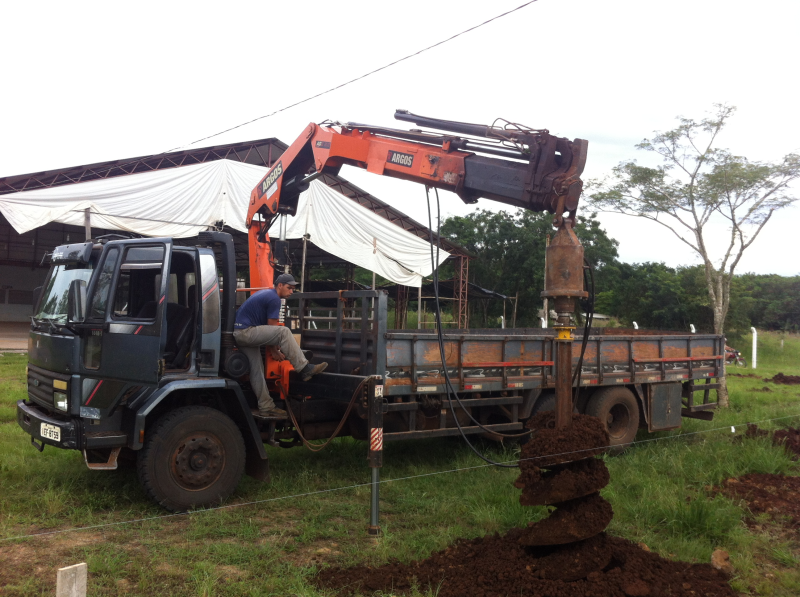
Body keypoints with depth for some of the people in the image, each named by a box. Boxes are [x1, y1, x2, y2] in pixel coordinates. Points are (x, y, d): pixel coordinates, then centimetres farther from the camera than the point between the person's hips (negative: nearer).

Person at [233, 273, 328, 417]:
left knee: (257, 369, 11)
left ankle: (266, 408, 14)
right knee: (283, 332, -21)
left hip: (238, 333, 11)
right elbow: (272, 328, -8)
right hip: (245, 331, -11)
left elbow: (268, 331, 24)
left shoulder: (265, 294, 22)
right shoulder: (274, 298, -9)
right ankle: (305, 369, -19)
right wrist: (273, 350, 3)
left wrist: (273, 347, 19)